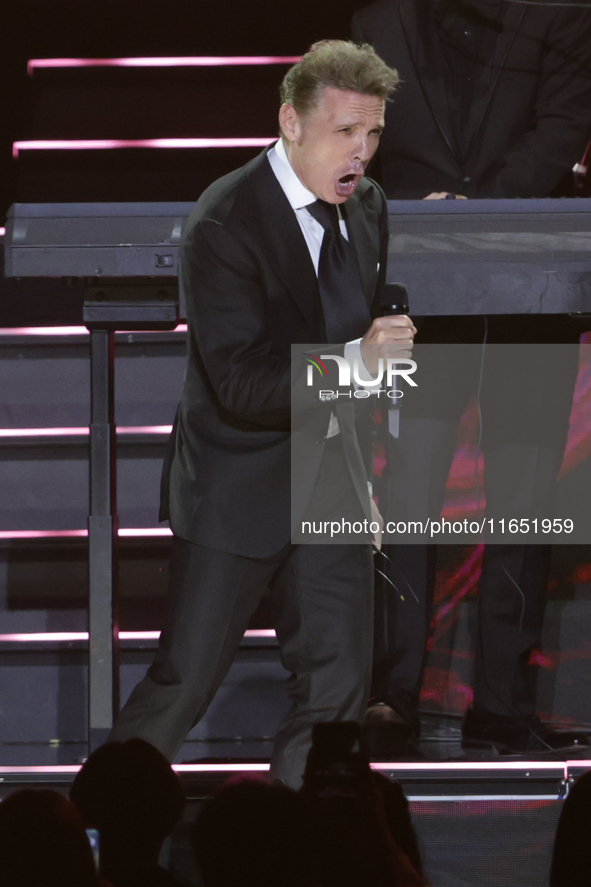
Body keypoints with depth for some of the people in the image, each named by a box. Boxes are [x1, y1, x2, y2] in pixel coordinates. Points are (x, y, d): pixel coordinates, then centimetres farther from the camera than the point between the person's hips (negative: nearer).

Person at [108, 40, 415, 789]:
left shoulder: (367, 205, 5)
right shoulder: (224, 224, -20)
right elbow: (241, 384, -26)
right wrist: (353, 360, -36)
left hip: (328, 478, 7)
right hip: (237, 489, -6)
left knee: (337, 683, 2)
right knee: (182, 684, -2)